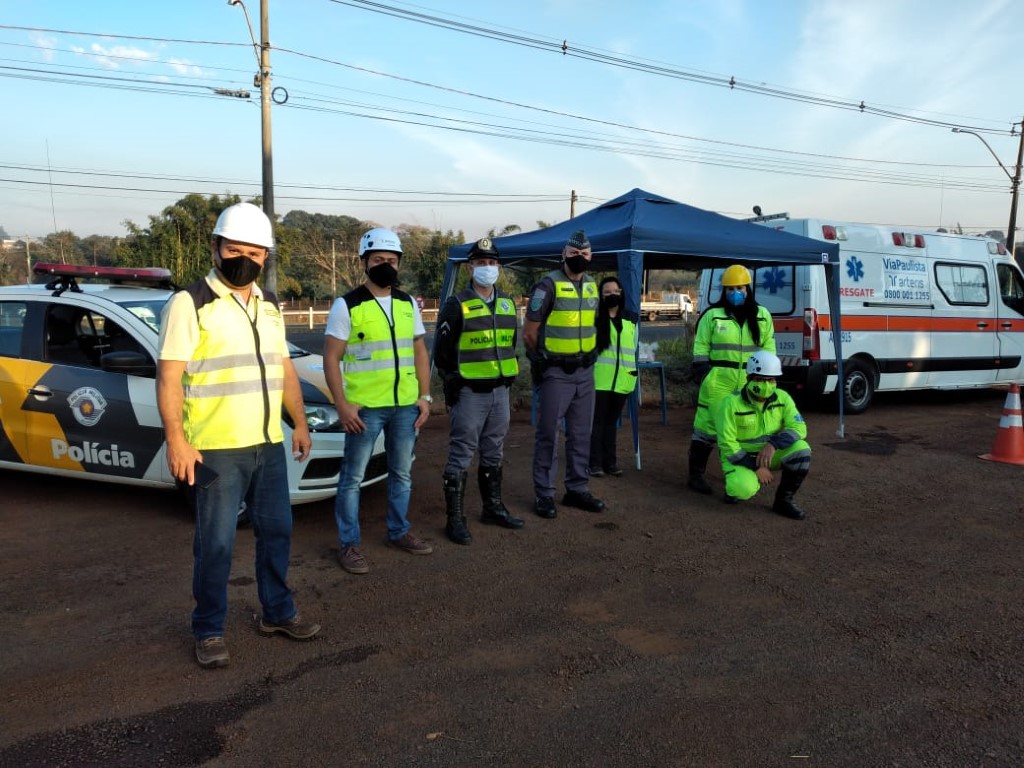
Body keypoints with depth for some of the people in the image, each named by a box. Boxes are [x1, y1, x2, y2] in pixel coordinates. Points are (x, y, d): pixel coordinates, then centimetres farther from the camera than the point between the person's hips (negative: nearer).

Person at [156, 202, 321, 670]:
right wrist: (176, 440, -20)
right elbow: (169, 376, -13)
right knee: (216, 543, 2)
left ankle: (277, 613, 30)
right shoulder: (190, 304, -9)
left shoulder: (268, 306, 12)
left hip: (268, 444, 7)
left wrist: (299, 423, 14)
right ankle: (209, 632, 19)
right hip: (215, 450, -6)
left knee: (276, 530, 14)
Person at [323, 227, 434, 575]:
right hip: (364, 407, -5)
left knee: (402, 473, 16)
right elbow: (331, 359, -7)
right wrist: (342, 405, -14)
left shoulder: (408, 304, 10)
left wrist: (424, 396, 6)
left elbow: (420, 352, 14)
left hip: (406, 405, 5)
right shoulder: (347, 306, -6)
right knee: (353, 477, 3)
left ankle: (399, 531, 32)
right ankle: (349, 544, 15)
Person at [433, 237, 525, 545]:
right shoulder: (457, 306, -8)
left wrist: (508, 381, 16)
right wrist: (453, 384, -8)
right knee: (461, 455, -2)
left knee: (493, 453, 17)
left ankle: (493, 507, 30)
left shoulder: (507, 304, 11)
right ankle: (454, 519, 6)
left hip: (500, 392, 6)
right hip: (469, 394, -6)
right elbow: (442, 351, -6)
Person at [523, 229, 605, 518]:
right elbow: (529, 333, -10)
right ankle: (544, 494, 9)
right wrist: (544, 359, 1)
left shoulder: (592, 286, 10)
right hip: (556, 373, -7)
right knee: (548, 434, -1)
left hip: (584, 372, 7)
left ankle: (577, 489, 24)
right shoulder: (548, 285, -12)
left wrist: (586, 357, 15)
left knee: (580, 434, 13)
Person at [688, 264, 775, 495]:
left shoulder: (762, 316, 9)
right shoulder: (712, 315, 0)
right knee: (708, 426, -4)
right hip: (717, 381, -4)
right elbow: (701, 346, 1)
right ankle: (696, 475, 5)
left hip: (750, 382, 4)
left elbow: (768, 347, 13)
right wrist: (701, 371, -7)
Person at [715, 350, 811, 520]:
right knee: (745, 489, -35)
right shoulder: (731, 403, -21)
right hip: (739, 457, -4)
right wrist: (756, 468, -23)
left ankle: (783, 500, -7)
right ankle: (736, 482, 5)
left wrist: (773, 445, -34)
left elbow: (798, 428, -16)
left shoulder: (782, 398, -9)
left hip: (769, 454, 5)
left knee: (801, 450, -23)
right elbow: (727, 444, -19)